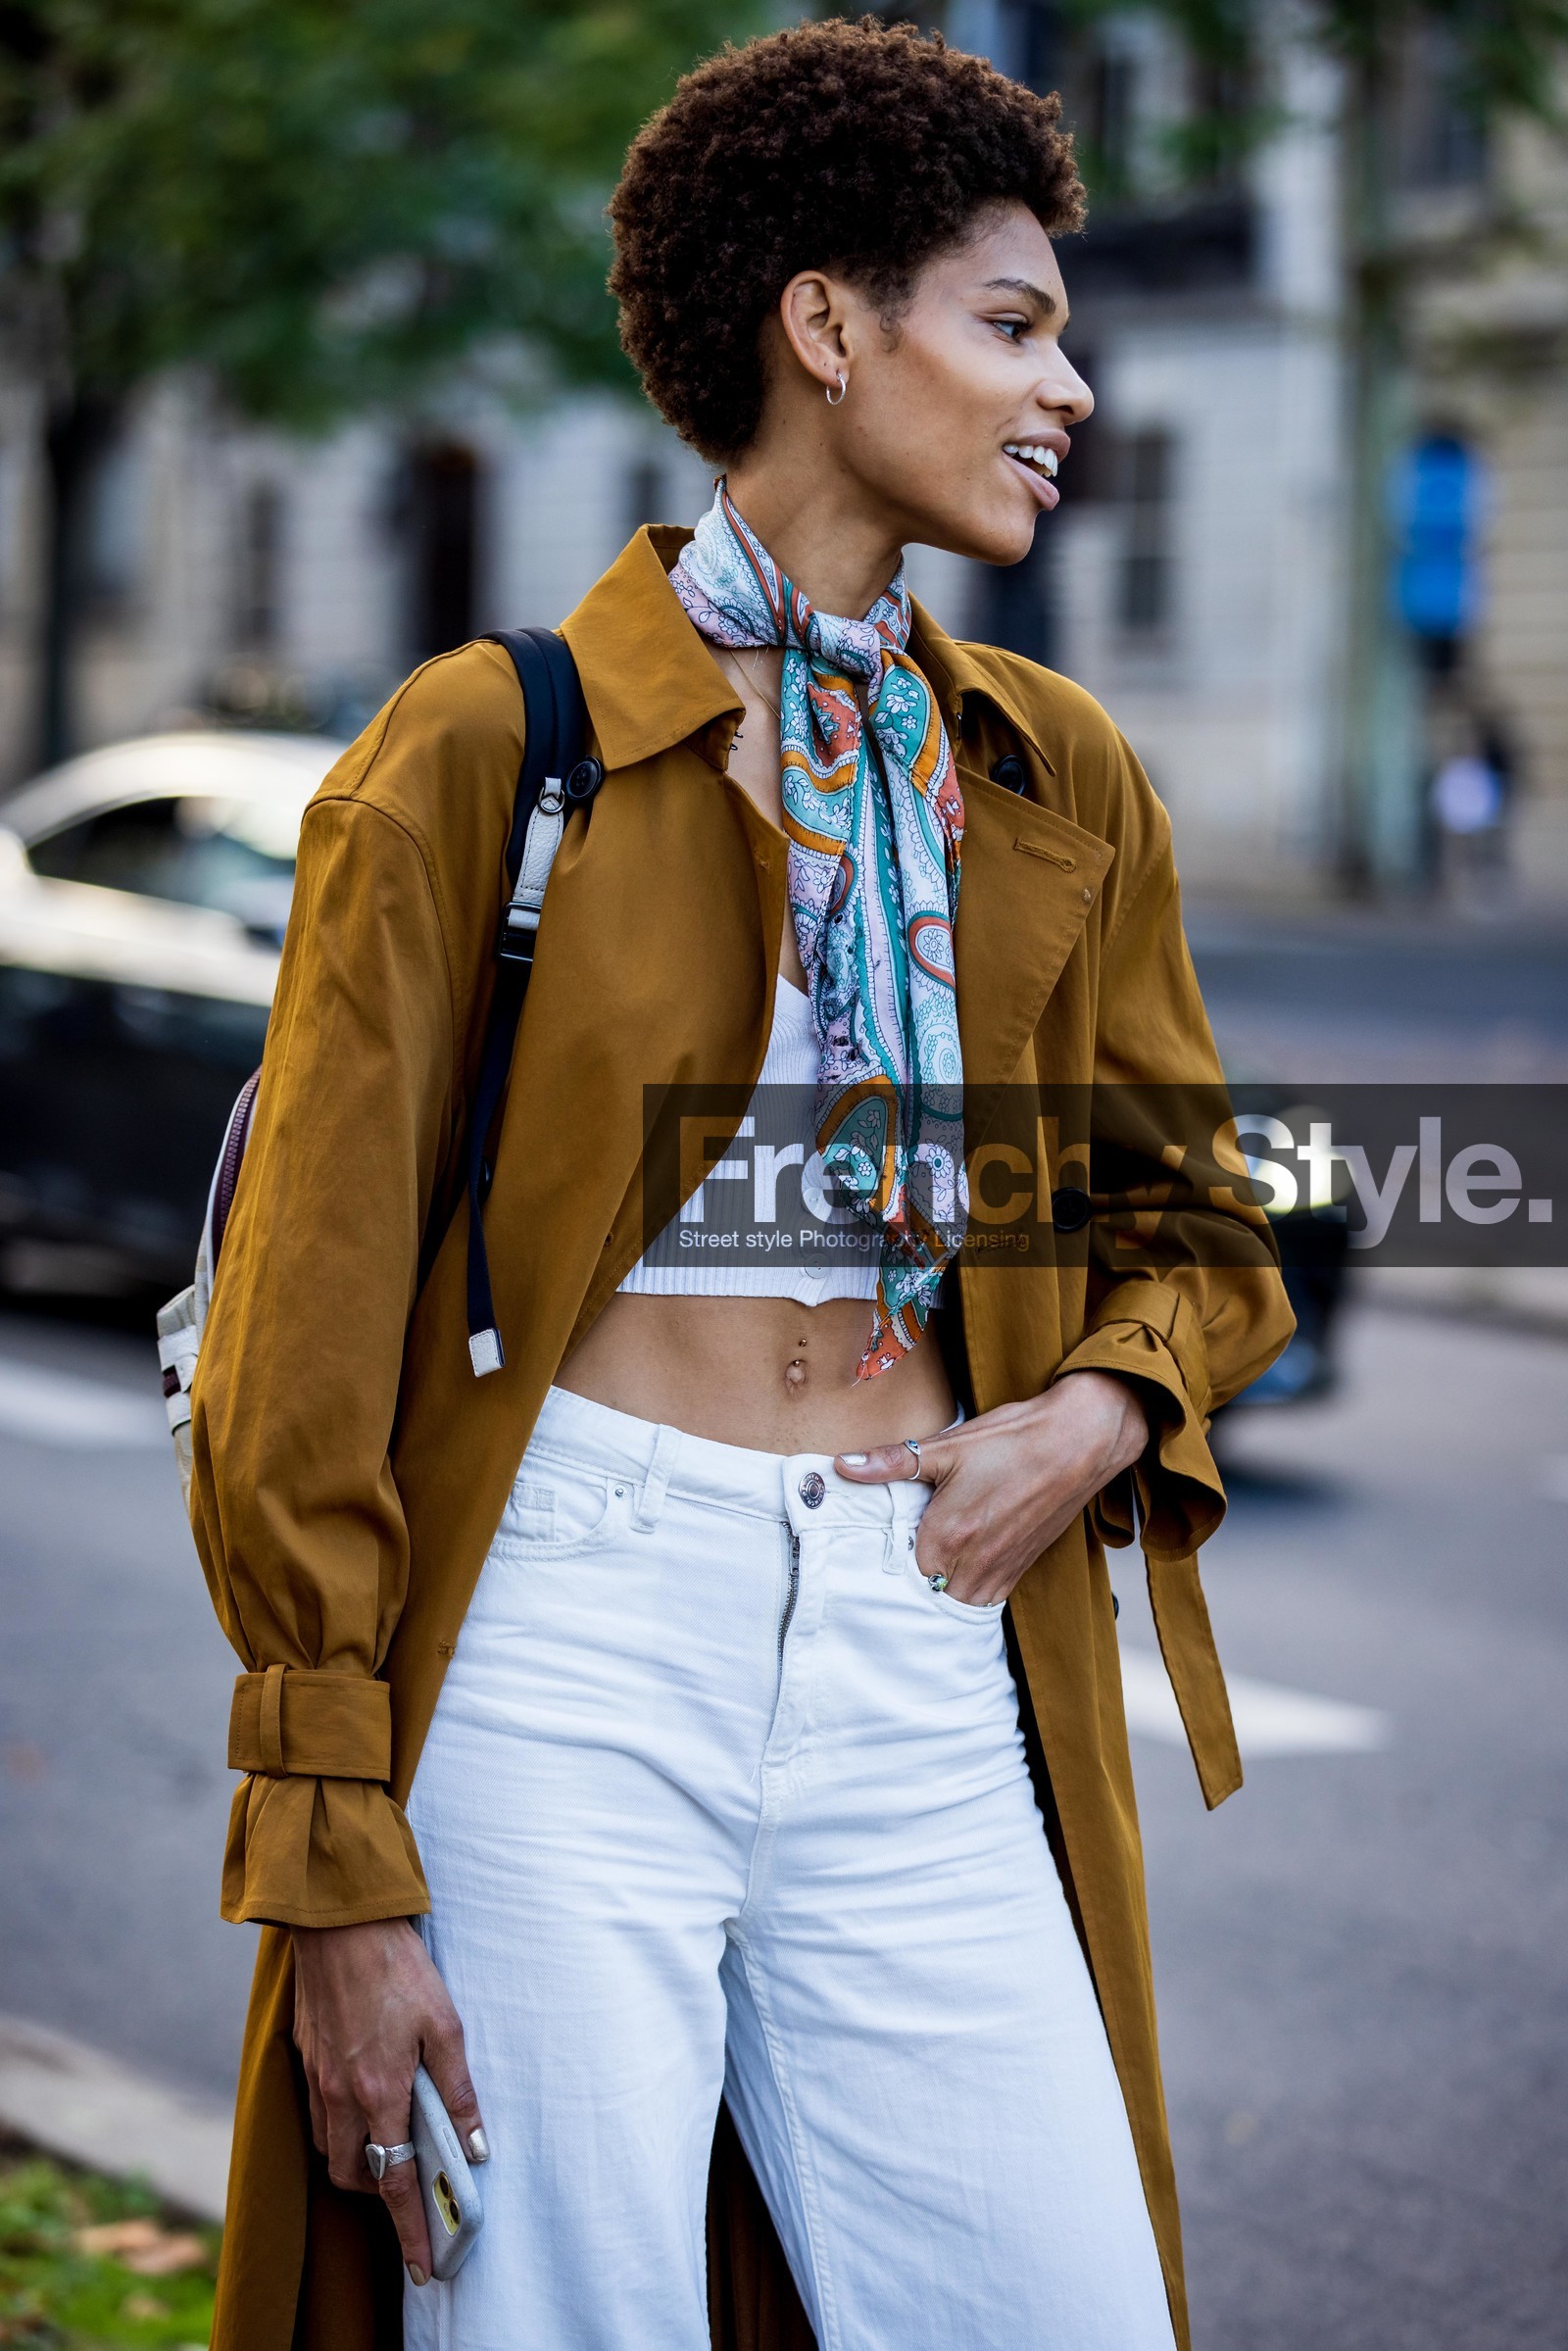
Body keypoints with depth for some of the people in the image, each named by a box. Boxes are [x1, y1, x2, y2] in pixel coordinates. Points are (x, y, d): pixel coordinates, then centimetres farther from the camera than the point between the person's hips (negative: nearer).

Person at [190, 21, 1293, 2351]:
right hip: (564, 1635, -4)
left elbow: (1204, 1228, 24)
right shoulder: (486, 751, -1)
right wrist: (338, 1877, -8)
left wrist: (1100, 1410, 0)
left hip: (924, 1663, 4)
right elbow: (308, 1347, -3)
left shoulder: (1061, 780, 14)